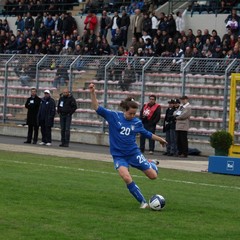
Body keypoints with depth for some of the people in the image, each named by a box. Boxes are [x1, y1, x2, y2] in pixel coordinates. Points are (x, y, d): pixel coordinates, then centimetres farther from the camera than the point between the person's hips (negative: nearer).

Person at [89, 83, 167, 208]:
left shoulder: (137, 122, -1)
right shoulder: (113, 116, -7)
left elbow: (147, 134, 16)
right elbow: (97, 108, -10)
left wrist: (160, 139, 24)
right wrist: (93, 93, -21)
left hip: (134, 153, 2)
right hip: (119, 155, -2)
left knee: (153, 175, -1)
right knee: (126, 177, -27)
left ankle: (151, 164, 38)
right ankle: (143, 202, -12)